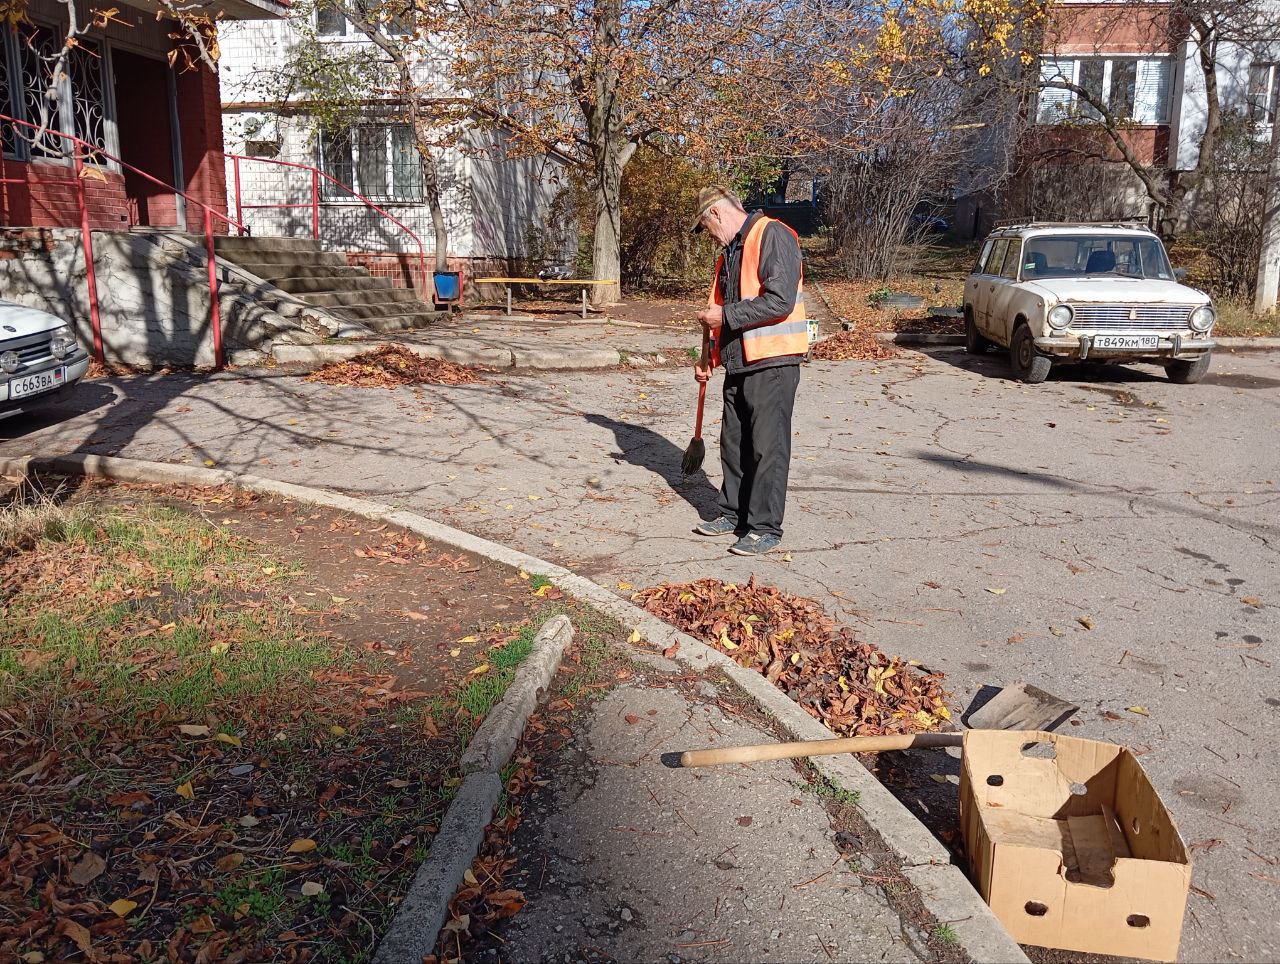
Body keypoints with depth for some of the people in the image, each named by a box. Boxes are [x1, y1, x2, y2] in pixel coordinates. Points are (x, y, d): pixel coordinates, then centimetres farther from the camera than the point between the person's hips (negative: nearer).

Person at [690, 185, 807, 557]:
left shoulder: (773, 236, -12)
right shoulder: (730, 251, 18)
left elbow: (780, 300, -23)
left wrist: (726, 316, -17)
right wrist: (708, 357, 21)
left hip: (772, 363, -9)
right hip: (739, 363, 10)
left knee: (768, 447, -4)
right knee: (733, 443, 15)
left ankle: (765, 529, 3)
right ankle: (733, 514, 29)